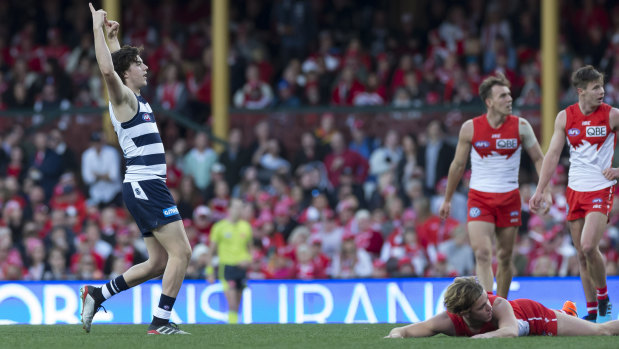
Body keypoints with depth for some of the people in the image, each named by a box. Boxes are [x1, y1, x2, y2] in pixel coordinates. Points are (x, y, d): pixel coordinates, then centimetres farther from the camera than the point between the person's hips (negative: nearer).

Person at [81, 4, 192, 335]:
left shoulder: (134, 99, 18)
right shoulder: (123, 97, -7)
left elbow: (113, 68, 39)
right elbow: (107, 70, -27)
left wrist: (112, 37, 35)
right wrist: (98, 29, -21)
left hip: (148, 187, 10)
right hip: (145, 186, -10)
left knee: (158, 263, 10)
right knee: (181, 251, -13)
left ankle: (98, 294, 14)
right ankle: (161, 321, -13)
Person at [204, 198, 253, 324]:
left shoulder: (246, 226, 9)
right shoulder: (220, 227, -2)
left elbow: (249, 248, 20)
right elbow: (211, 252, 3)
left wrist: (248, 260, -2)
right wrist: (210, 272, -1)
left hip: (241, 267, 4)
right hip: (226, 266, -4)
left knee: (237, 305, 9)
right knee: (232, 304, -17)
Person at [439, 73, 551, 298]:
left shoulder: (521, 126, -3)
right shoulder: (470, 128, -4)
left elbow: (539, 159, 7)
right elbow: (458, 165, 8)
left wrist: (544, 190, -7)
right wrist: (447, 200, 14)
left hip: (509, 198, 1)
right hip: (479, 197, -1)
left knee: (505, 257, 8)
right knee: (482, 254, -17)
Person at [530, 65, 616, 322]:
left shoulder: (611, 115, -5)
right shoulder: (565, 117, 2)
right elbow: (553, 154, 4)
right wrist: (539, 191, -2)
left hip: (601, 189, -4)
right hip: (575, 191, 4)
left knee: (588, 246, -20)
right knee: (581, 254, 6)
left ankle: (603, 294, 3)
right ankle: (592, 310, 15)